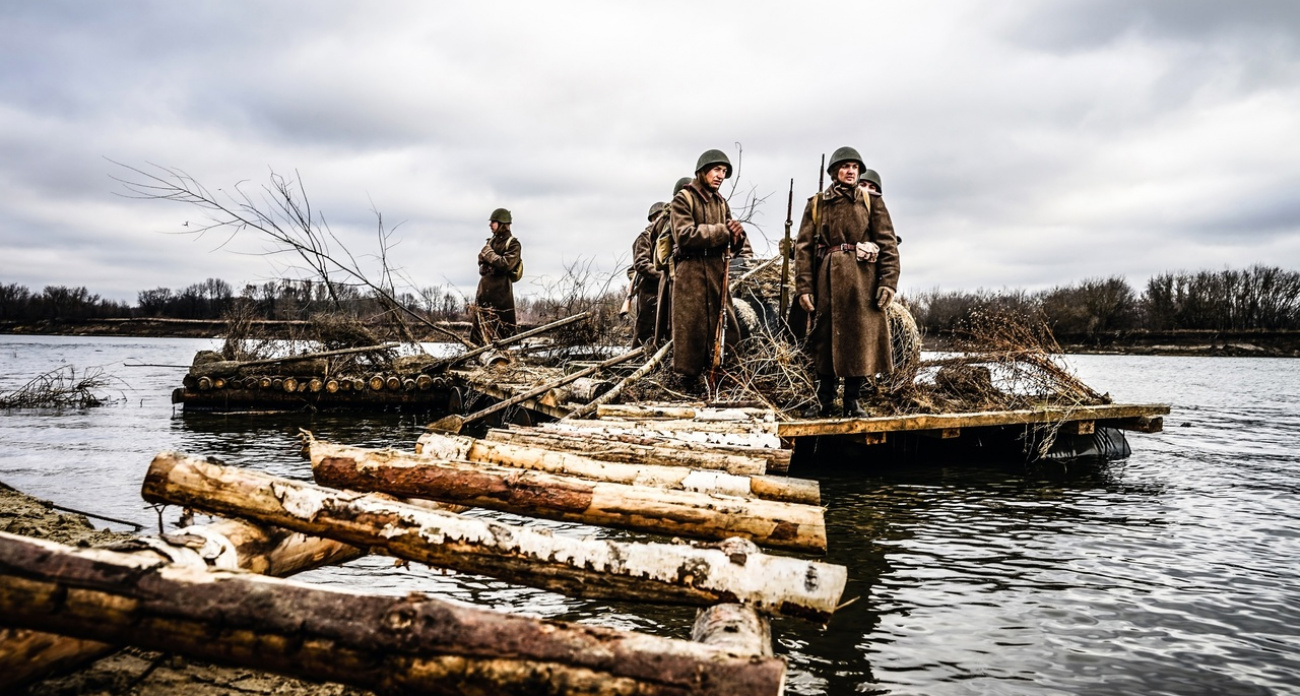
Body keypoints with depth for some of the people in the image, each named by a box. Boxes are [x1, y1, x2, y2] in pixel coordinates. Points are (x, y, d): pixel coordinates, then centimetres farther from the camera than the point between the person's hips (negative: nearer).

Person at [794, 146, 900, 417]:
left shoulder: (871, 201, 8)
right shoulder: (816, 204, 10)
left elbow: (888, 244, 2)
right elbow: (803, 247, 4)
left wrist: (888, 282, -9)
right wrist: (803, 286, -5)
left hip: (862, 280, -1)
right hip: (827, 280, 1)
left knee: (860, 338, 0)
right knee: (824, 338, 4)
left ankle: (854, 400, 12)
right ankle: (823, 401, 14)